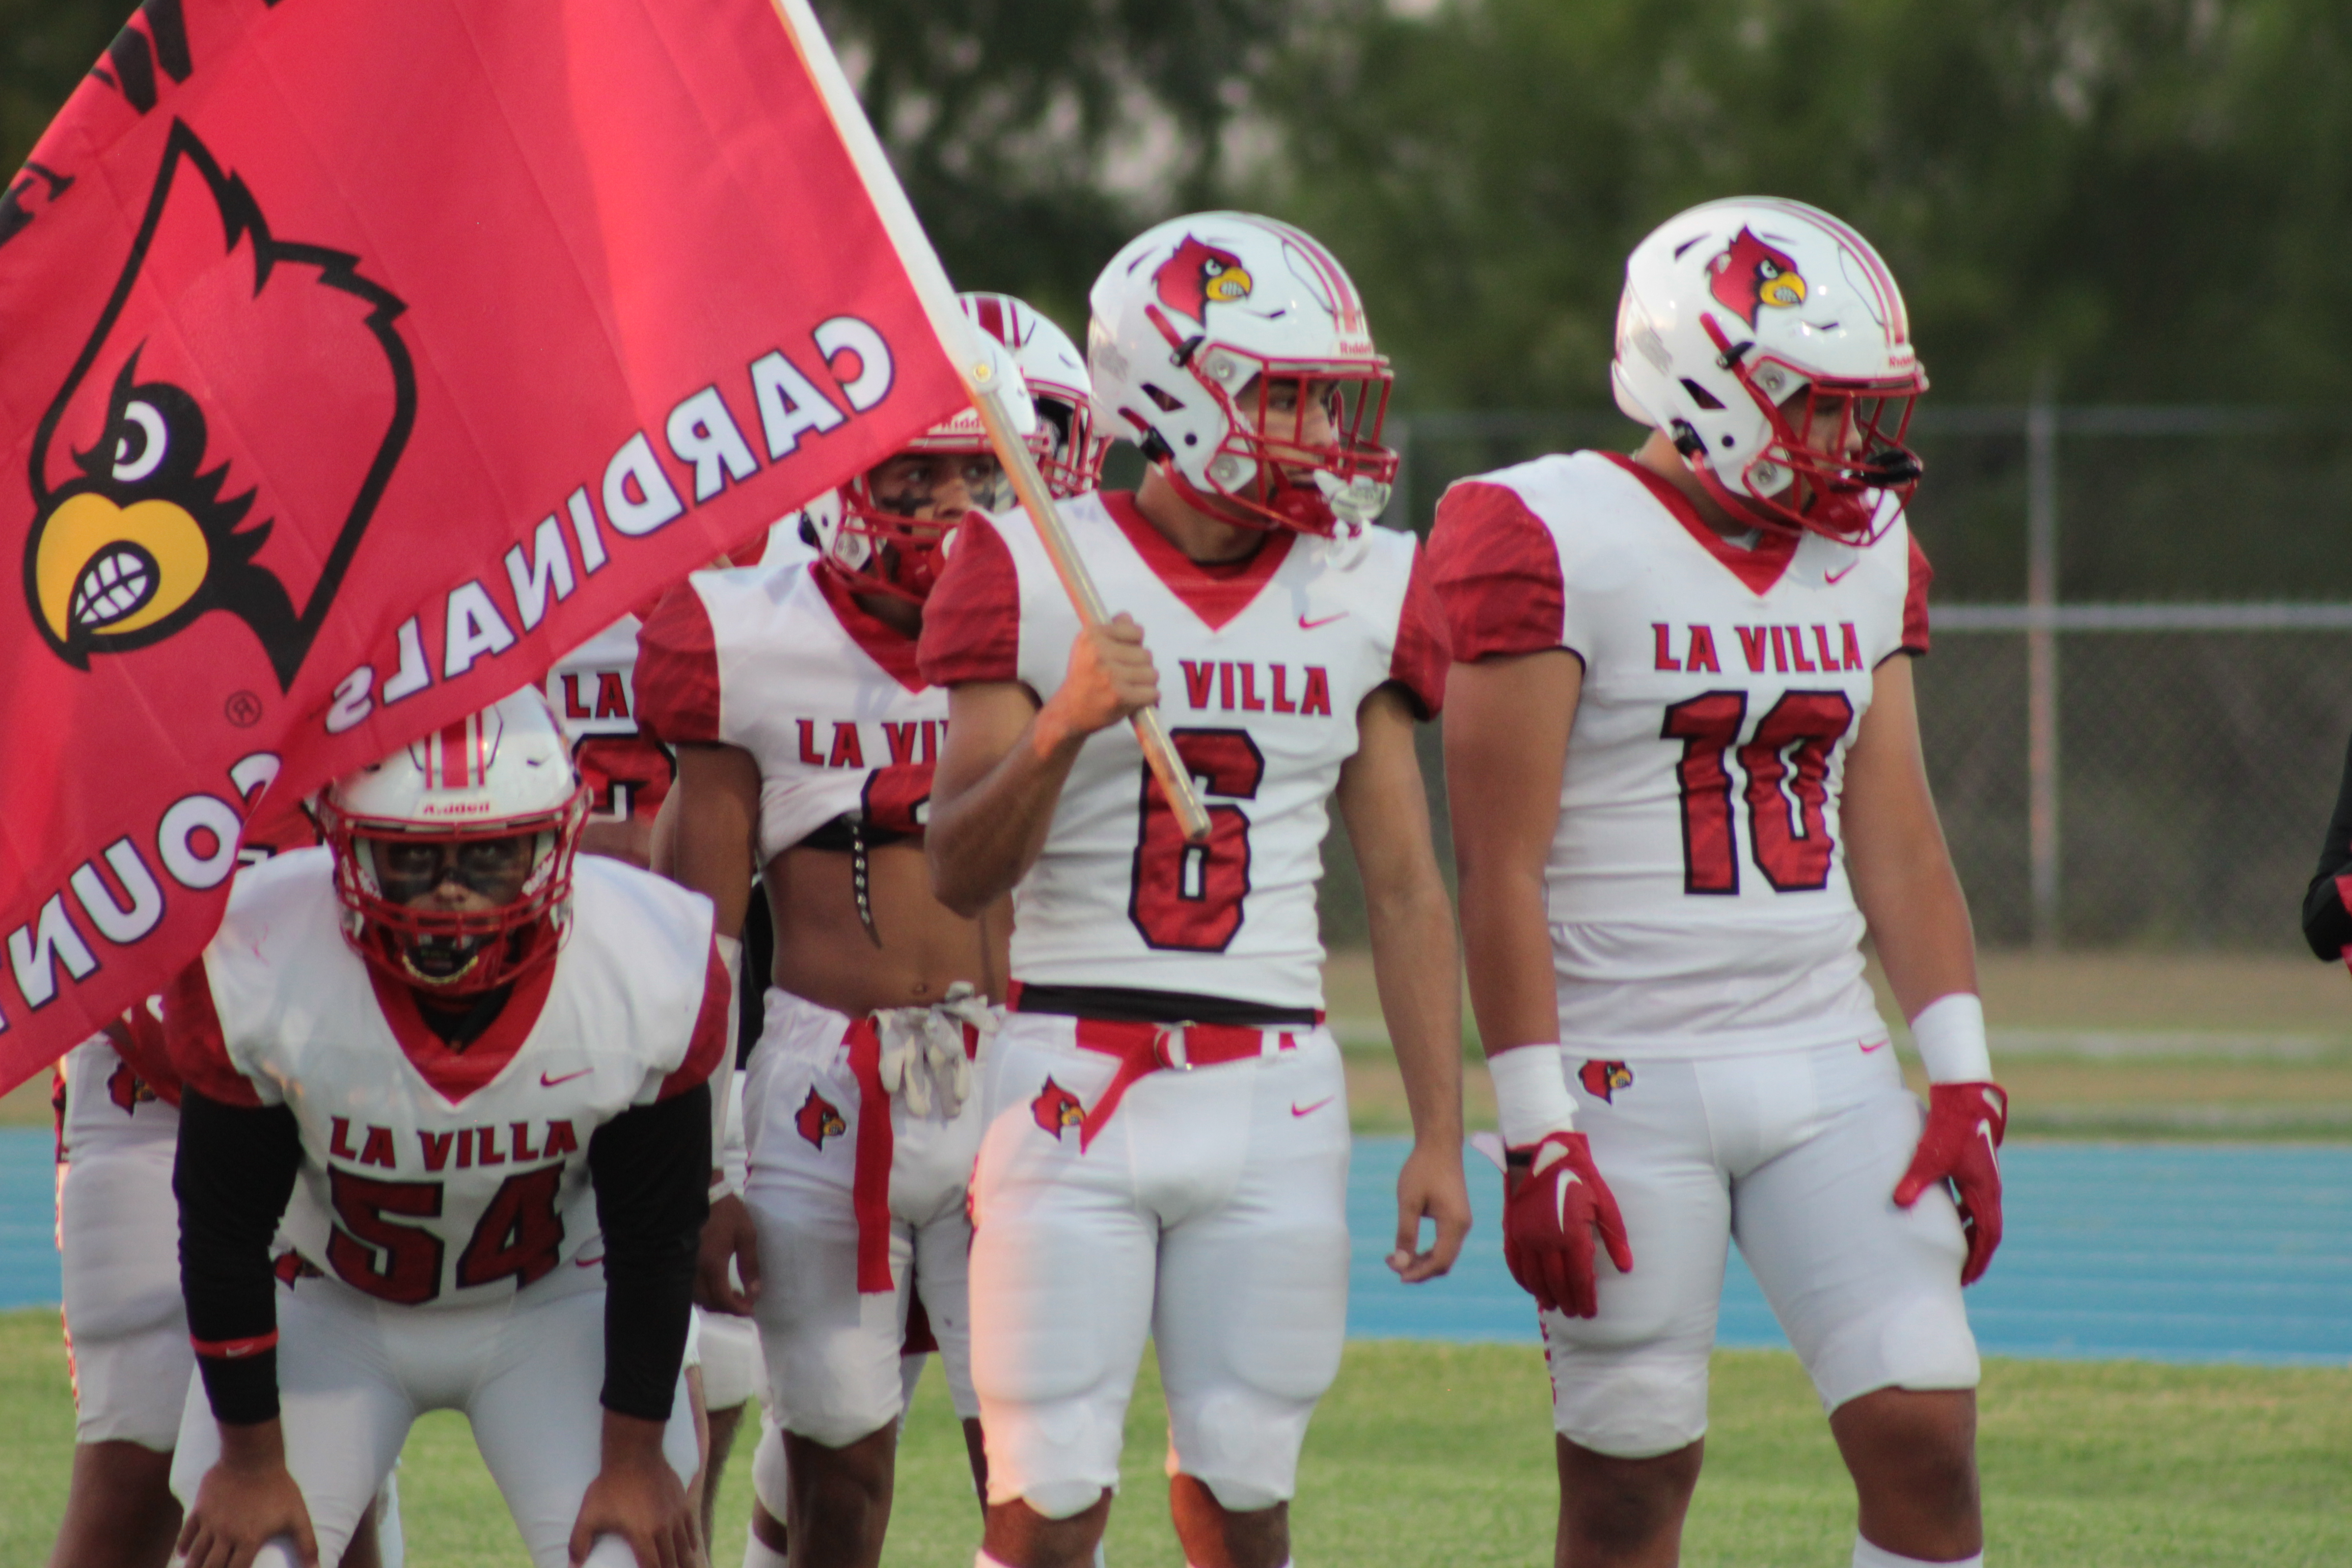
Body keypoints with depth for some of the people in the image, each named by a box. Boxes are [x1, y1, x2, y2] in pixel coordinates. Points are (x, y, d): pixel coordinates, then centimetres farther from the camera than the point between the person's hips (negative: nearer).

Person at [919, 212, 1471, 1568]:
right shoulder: (1038, 575, -3)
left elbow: (1407, 888, 10)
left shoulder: (1363, 592, 7)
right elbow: (962, 874, -5)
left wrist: (1442, 1133, 4)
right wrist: (1062, 727, -23)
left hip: (1274, 1096, 3)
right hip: (1073, 1082, -3)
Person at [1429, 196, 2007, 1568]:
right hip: (1625, 1080, -5)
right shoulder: (1554, 542, -10)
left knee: (1926, 1432, -5)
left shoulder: (1867, 554, 10)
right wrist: (1540, 1135, -15)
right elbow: (1502, 865, -12)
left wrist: (1963, 1085, 4)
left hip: (1829, 1068, 5)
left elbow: (1897, 838, 13)